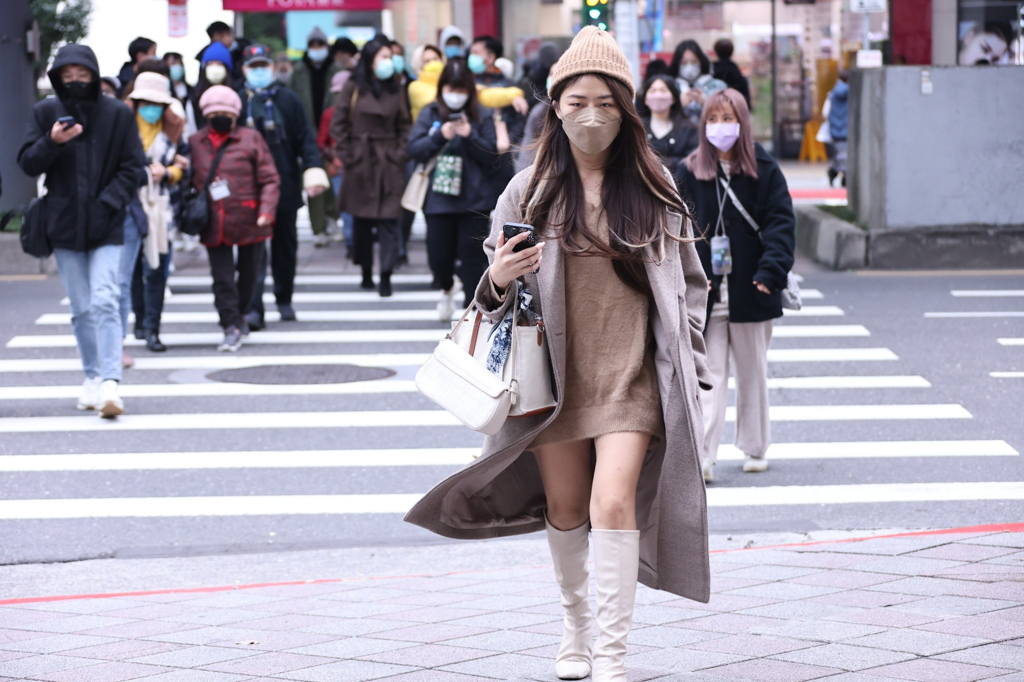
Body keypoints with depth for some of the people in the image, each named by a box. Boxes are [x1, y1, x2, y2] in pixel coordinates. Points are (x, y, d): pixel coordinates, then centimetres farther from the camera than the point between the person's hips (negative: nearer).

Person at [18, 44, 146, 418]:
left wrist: (107, 204, -12)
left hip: (105, 228, -2)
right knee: (81, 309, 8)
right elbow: (27, 163, 2)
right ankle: (93, 377, 22)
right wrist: (52, 143, -18)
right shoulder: (45, 113, 4)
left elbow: (133, 169, 0)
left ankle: (110, 383, -20)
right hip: (64, 225, 2)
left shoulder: (118, 114, 0)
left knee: (104, 301, -15)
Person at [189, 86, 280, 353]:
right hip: (214, 226, 1)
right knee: (222, 278, -5)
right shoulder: (195, 143, 5)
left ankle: (238, 314, 33)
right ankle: (231, 327, -1)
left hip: (248, 222, -1)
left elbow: (270, 179, -2)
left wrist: (266, 211, -14)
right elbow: (190, 180, 15)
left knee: (248, 274, 11)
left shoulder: (250, 139, -1)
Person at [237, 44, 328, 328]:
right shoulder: (238, 102, 2)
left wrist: (313, 170, -8)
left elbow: (305, 138, 4)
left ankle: (284, 300, 30)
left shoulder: (288, 100, 5)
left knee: (285, 246, 13)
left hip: (285, 185, 2)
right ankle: (253, 308, -11)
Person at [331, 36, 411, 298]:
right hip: (361, 163, -1)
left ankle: (386, 276, -9)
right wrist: (347, 156, -4)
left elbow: (404, 126, 12)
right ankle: (366, 273, 18)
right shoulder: (353, 88, 0)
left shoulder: (394, 90, 9)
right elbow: (338, 125, 1)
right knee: (361, 220, 6)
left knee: (389, 219, -8)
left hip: (389, 165, 1)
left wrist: (400, 154, 0)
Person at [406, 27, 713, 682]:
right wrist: (496, 282, -16)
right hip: (555, 373, 2)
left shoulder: (654, 188, 2)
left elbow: (687, 279, 11)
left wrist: (689, 365, 7)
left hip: (632, 371, -1)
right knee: (565, 508, 12)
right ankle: (576, 625, 37)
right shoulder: (531, 191, 2)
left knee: (613, 504, -16)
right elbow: (500, 293, 8)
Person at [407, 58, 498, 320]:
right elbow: (414, 149, -2)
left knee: (473, 256, -3)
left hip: (474, 200, -1)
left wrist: (470, 136, -16)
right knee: (439, 256, 5)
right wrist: (440, 136, -16)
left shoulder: (482, 117, 2)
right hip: (439, 198, 1)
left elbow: (491, 155, -2)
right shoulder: (430, 114, 4)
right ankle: (447, 289, 37)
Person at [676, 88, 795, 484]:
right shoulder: (690, 172, 3)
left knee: (752, 373, 13)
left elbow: (781, 224, -4)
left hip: (751, 291, 0)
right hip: (707, 292, 0)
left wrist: (771, 270, -17)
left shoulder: (764, 171, 0)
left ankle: (754, 448, 26)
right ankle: (701, 458, -11)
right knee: (709, 376, -5)